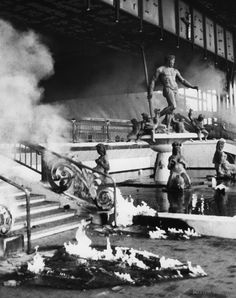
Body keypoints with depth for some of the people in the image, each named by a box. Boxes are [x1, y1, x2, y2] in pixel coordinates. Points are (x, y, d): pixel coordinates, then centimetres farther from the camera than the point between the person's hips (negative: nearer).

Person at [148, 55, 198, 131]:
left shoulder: (175, 71, 19)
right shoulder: (160, 69, 5)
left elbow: (183, 80, 19)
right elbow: (153, 80, 5)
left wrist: (192, 86, 8)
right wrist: (150, 92, -3)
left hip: (175, 90, 6)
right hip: (167, 89, -6)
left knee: (171, 109, 2)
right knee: (173, 106, -26)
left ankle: (168, 127, 5)